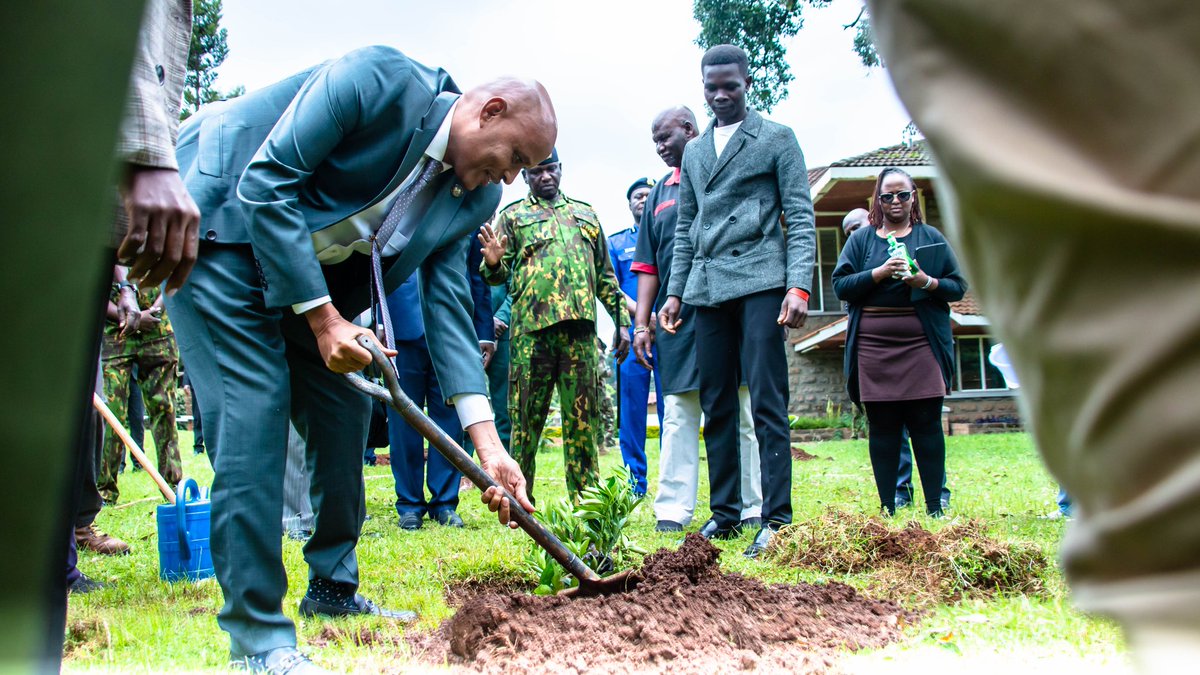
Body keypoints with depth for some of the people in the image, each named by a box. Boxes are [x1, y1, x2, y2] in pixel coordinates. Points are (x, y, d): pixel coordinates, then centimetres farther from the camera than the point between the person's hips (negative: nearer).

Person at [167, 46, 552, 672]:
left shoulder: (472, 196, -1)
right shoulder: (380, 79, -24)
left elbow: (447, 304, -5)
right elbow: (267, 183, -26)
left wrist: (486, 440, -15)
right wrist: (322, 317, -26)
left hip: (310, 269, 8)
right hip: (223, 230, -8)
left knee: (343, 409, 6)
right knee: (256, 408, -16)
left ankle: (332, 588, 24)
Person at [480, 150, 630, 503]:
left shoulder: (585, 215, 22)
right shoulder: (513, 216, 14)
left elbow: (605, 276, 22)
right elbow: (498, 275, 7)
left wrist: (621, 321, 14)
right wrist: (493, 263, -17)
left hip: (580, 329, 2)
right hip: (531, 330, -2)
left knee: (583, 419, 2)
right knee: (526, 419, -2)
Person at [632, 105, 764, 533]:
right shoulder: (660, 195, 19)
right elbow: (647, 267, 17)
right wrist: (641, 324, 9)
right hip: (676, 321, 4)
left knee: (739, 415, 1)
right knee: (678, 417, 1)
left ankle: (751, 509, 7)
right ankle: (672, 513, 0)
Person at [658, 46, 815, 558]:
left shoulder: (777, 139, 7)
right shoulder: (694, 152, 21)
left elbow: (800, 217, 1)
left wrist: (799, 285, -11)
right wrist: (675, 292, 14)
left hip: (759, 281, -5)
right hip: (707, 287, 5)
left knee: (767, 402, -11)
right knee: (716, 406, 4)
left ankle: (776, 519, -11)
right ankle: (724, 513, 9)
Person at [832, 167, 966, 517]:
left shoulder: (932, 238, 12)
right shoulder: (861, 239, 12)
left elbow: (958, 287, 9)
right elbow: (840, 285, 2)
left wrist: (928, 282, -11)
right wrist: (879, 273, -12)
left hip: (921, 344, 0)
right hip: (874, 347, 0)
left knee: (926, 423, -3)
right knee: (882, 427, 1)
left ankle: (935, 507, 3)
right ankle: (887, 508, 7)